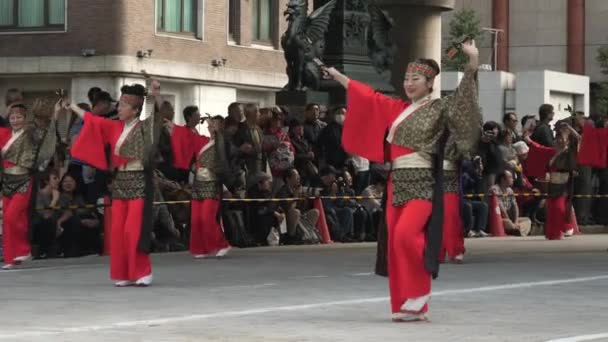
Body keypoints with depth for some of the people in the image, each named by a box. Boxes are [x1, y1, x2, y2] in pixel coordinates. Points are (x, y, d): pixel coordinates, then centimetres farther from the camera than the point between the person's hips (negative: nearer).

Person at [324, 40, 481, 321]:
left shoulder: (439, 108, -1)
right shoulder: (397, 109, 17)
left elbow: (463, 101, -16)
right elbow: (369, 97, 25)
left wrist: (473, 64, -29)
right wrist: (337, 76, 31)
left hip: (422, 182, -7)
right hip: (397, 182, 7)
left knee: (406, 234, -23)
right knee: (396, 243, 2)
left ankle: (418, 295, -7)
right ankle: (407, 306, 7)